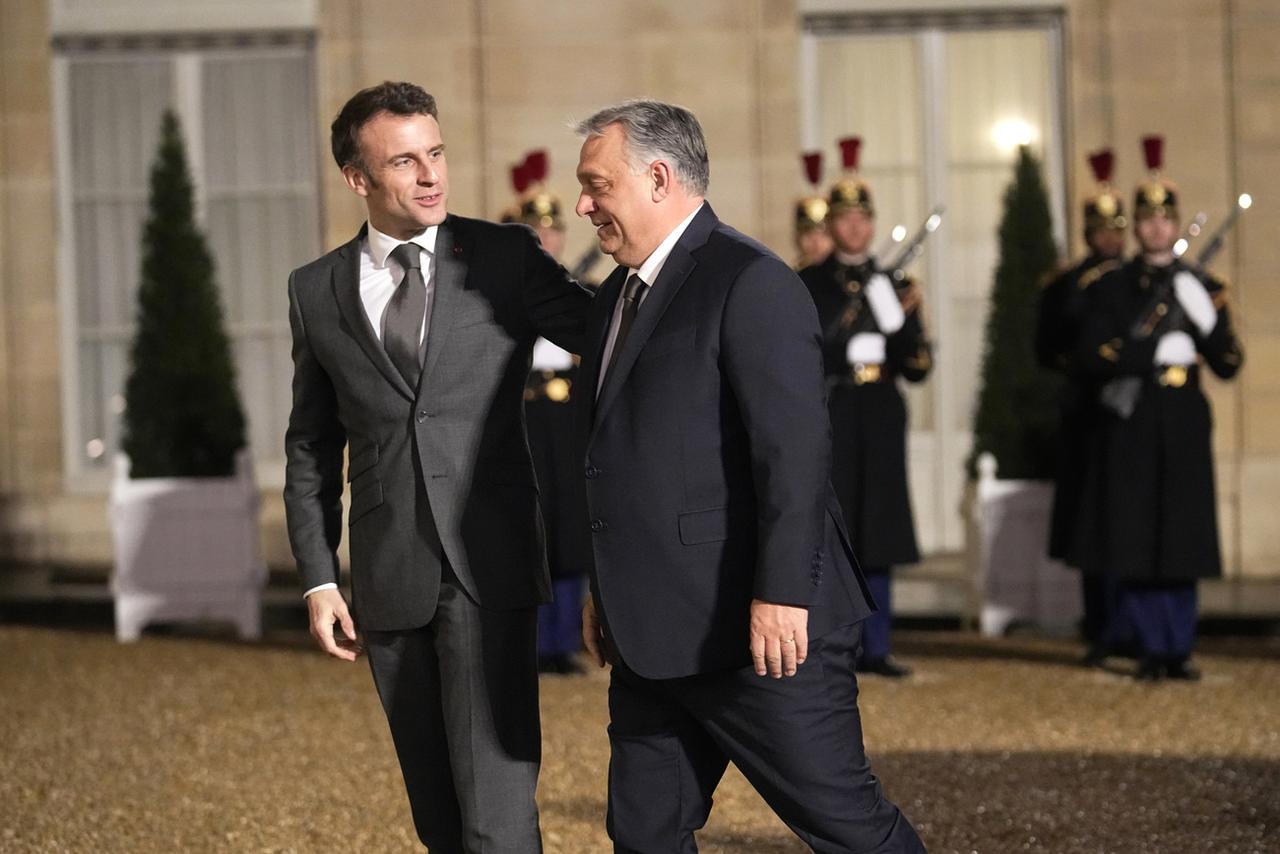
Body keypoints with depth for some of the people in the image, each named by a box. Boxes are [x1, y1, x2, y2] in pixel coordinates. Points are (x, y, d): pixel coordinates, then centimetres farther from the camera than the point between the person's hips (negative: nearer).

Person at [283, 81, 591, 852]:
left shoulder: (507, 258, 0)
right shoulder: (317, 291, 8)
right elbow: (311, 445, 13)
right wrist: (318, 579, 8)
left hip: (489, 564, -3)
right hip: (389, 581, 3)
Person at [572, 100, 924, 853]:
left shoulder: (749, 282, -12)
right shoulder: (619, 295, 16)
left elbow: (795, 446, -20)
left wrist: (781, 593, -24)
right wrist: (606, 590, 20)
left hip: (759, 630, -9)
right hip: (655, 634, 9)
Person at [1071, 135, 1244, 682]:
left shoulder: (1203, 287, 10)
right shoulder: (1111, 287, 6)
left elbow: (1228, 366, 5)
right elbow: (1090, 355, -6)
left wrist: (1207, 319, -14)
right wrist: (1157, 353, -16)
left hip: (1183, 424, 1)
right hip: (1130, 424, -1)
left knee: (1181, 536, 0)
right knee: (1134, 539, -3)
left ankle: (1178, 650, 7)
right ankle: (1151, 648, 6)